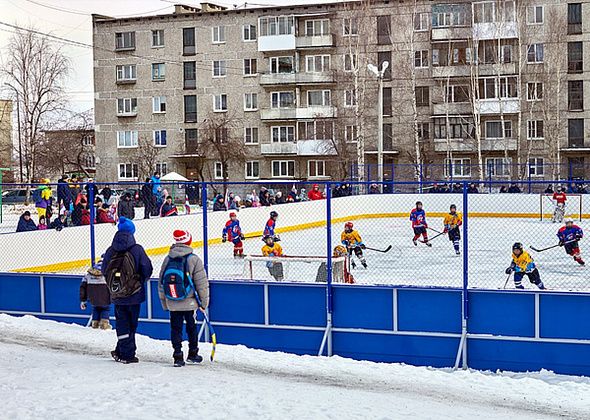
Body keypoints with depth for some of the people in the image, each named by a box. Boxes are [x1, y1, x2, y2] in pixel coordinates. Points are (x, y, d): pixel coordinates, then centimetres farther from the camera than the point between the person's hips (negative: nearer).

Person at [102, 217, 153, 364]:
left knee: (122, 323, 12)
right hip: (134, 294, -3)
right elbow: (147, 270, -8)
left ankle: (123, 353, 13)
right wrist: (142, 280, 14)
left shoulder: (110, 251, -1)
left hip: (117, 295, 3)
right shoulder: (137, 250, -11)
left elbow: (104, 270, 7)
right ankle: (126, 353, 8)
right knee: (131, 323, 6)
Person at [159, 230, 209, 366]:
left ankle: (178, 356, 5)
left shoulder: (167, 259, 1)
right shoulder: (193, 259, -11)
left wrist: (164, 303, 17)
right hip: (189, 302, -2)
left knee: (176, 328, 9)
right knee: (192, 327, 13)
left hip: (172, 304, 3)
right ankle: (192, 354, 24)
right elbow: (201, 283, -8)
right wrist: (204, 302, 3)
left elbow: (161, 283, 7)